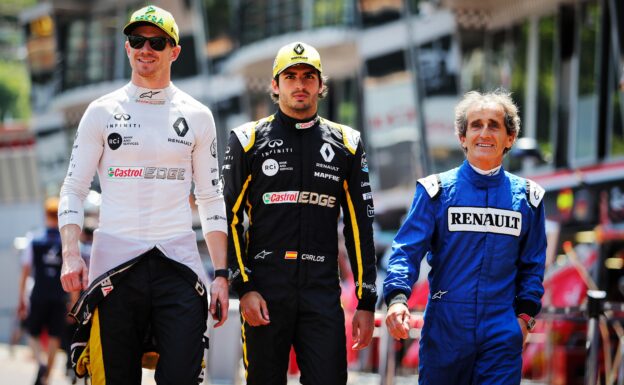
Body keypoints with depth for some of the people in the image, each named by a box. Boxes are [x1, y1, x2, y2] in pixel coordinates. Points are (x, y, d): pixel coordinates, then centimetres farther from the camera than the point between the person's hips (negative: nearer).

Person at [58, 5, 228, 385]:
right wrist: (71, 255, -10)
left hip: (177, 264, 1)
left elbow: (211, 199, 13)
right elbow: (73, 190, 6)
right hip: (115, 263, 0)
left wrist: (222, 275, 5)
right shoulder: (102, 112, 8)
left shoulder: (197, 116, 10)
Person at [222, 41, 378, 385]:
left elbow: (360, 228, 12)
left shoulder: (345, 144, 12)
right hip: (264, 293, -1)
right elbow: (230, 221, 3)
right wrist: (243, 288, -7)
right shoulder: (248, 141, 6)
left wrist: (366, 301, 7)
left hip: (322, 292, 1)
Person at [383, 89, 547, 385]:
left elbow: (532, 264, 16)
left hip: (502, 337, 1)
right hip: (444, 330, -1)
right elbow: (408, 249, -6)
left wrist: (526, 314, 4)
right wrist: (397, 297, -23)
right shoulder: (436, 191, 2)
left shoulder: (526, 197, 10)